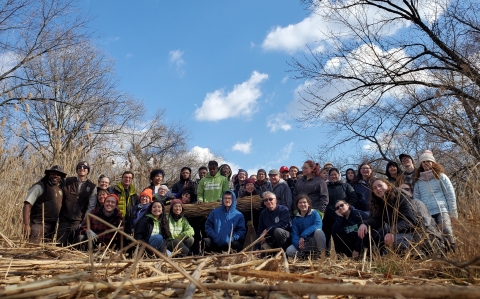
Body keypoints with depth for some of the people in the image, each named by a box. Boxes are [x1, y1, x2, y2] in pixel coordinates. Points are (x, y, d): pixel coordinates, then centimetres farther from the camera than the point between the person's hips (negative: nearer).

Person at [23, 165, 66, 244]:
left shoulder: (60, 189, 12)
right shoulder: (40, 187, -7)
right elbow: (27, 204, -13)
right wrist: (26, 224, -21)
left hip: (51, 227, 7)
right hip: (38, 224, -7)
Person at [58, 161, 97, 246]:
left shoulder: (92, 187, 4)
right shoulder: (67, 181, 7)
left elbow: (91, 207, -1)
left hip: (79, 221, -1)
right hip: (65, 220, 1)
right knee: (61, 244, 0)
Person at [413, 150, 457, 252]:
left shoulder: (441, 177, 10)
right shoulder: (418, 181, 18)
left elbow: (450, 195, 6)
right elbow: (416, 199, 18)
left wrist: (452, 212, -1)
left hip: (441, 211, -3)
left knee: (447, 237, -17)